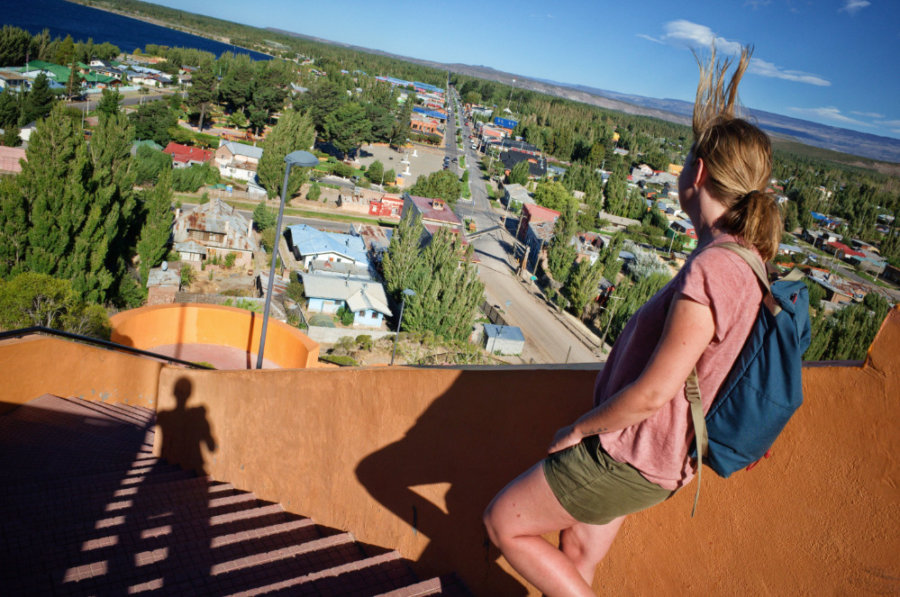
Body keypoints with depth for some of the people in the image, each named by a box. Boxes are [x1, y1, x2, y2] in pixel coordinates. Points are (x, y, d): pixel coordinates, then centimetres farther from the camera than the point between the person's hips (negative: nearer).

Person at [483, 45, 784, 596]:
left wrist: (578, 429, -11)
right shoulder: (743, 264, 3)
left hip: (628, 457, -9)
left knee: (504, 524, 6)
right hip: (651, 455, 9)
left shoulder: (713, 271, -27)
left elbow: (652, 392, -27)